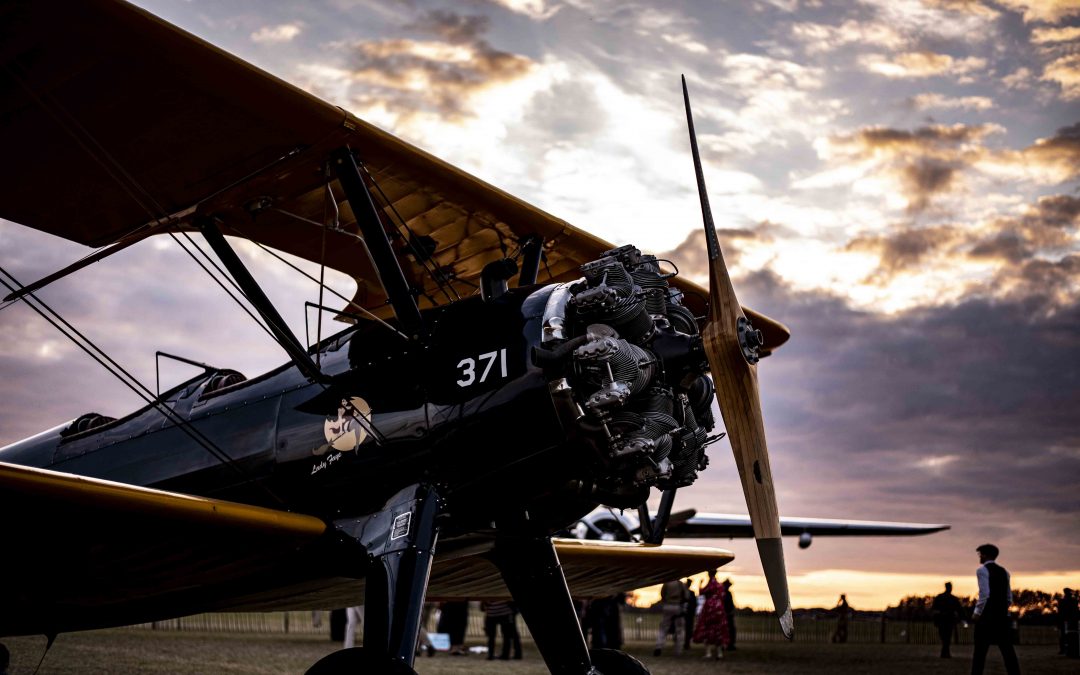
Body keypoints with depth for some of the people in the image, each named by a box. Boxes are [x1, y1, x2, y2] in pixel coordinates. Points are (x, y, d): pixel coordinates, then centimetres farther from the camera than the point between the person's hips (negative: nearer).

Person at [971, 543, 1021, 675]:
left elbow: (984, 594, -18)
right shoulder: (1003, 571, 16)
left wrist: (977, 613, -12)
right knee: (1007, 650, 5)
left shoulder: (982, 570, -6)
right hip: (1003, 615, 6)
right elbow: (1009, 598, 16)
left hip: (987, 615, -6)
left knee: (980, 651, -2)